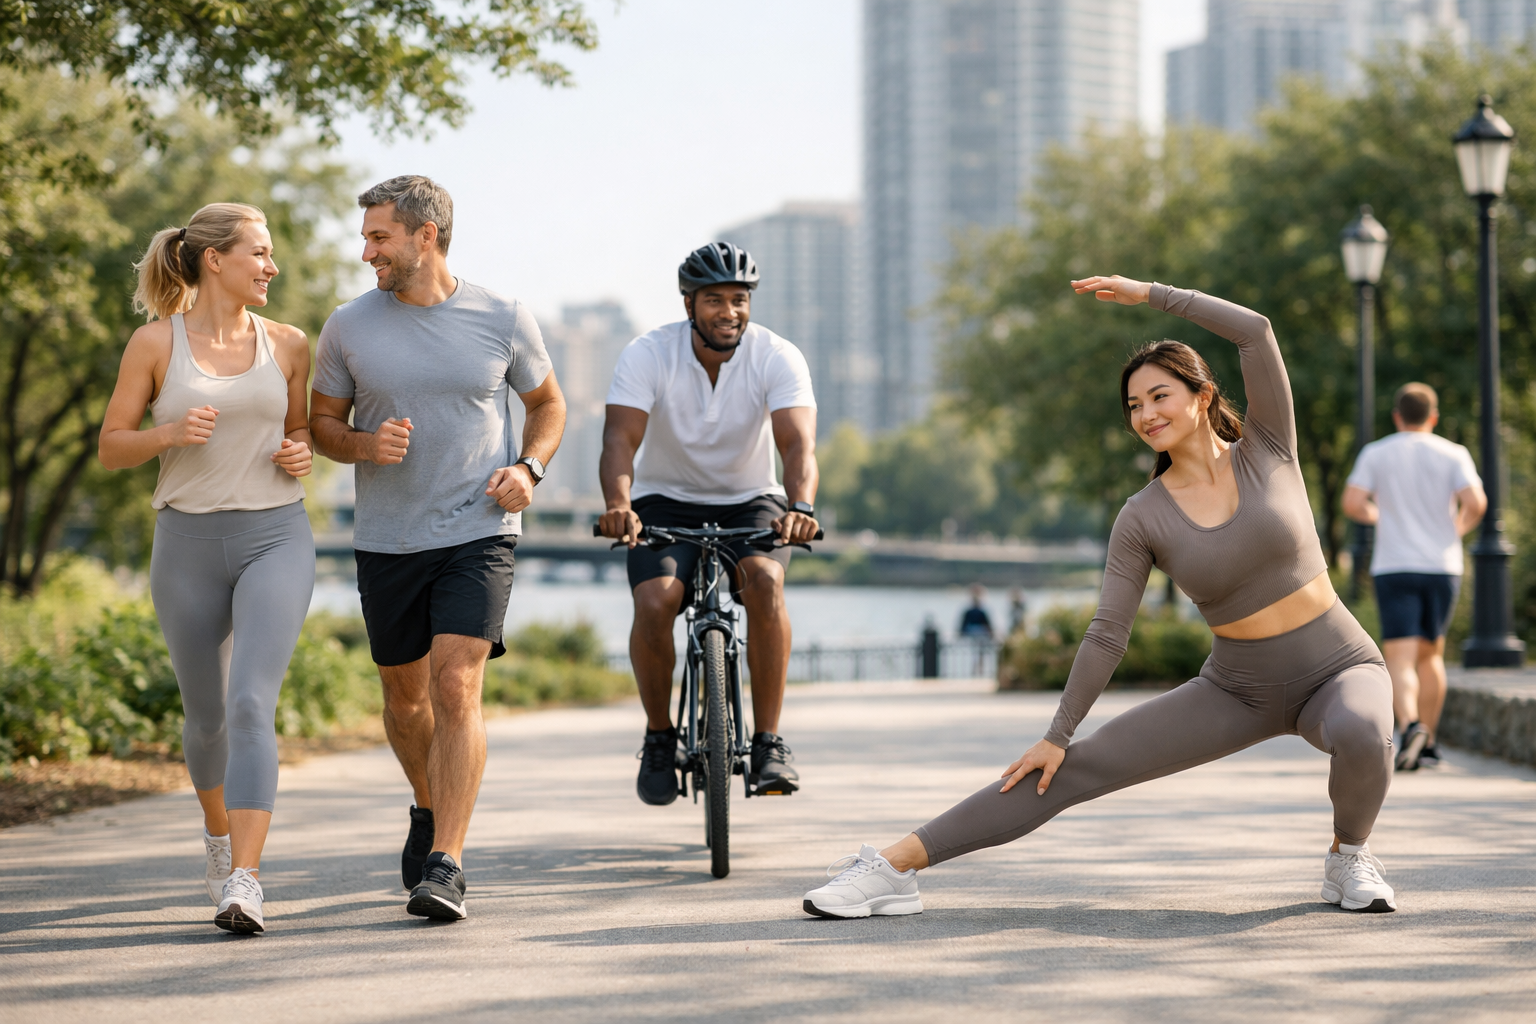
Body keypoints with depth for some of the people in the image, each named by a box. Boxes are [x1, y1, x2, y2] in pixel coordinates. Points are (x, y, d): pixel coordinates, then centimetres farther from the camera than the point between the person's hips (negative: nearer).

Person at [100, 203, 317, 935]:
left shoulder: (287, 344, 4)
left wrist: (301, 456, -5)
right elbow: (111, 449, 1)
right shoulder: (154, 341, -2)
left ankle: (242, 889, -25)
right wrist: (170, 433, -18)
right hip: (189, 546, 1)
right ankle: (220, 826, 47)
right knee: (206, 717, 15)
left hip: (275, 542, 0)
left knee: (251, 708, -20)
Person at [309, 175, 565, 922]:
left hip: (477, 533, -3)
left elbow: (547, 403, 14)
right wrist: (365, 446, -13)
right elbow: (321, 423, 9)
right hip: (386, 543, 3)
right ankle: (429, 808, 44)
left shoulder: (503, 320, -2)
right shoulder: (349, 327, 0)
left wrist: (528, 469, -5)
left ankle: (445, 865, -16)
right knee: (404, 694, 15)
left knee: (456, 690, -16)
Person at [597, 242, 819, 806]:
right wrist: (618, 505, -49)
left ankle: (768, 742, -21)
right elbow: (620, 440, -28)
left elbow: (799, 445, -29)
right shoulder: (647, 355, -16)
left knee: (765, 581, -31)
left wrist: (800, 507, -50)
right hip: (666, 503, 0)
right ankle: (659, 736, -2)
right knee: (654, 601, -27)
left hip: (750, 502, 0)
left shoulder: (779, 358, -15)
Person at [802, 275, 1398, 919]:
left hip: (1338, 669, -1)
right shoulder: (1142, 520, -4)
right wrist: (1057, 736, -4)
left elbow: (1255, 330, -17)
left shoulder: (1267, 451, -5)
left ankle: (1348, 858, -5)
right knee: (1079, 767, -10)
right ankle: (895, 867, -12)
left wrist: (1150, 294, -13)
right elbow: (1107, 635, -2)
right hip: (1239, 689, 2)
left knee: (1360, 733, -39)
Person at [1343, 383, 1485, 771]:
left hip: (1394, 567, -2)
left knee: (1400, 659, -9)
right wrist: (1461, 526, 10)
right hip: (1442, 566, 2)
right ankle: (1427, 743, 21)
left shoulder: (1375, 454, 3)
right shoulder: (1453, 454, 2)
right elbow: (1475, 503, -11)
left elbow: (1352, 503, -7)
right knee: (1431, 653, 19)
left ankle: (1410, 726, -34)